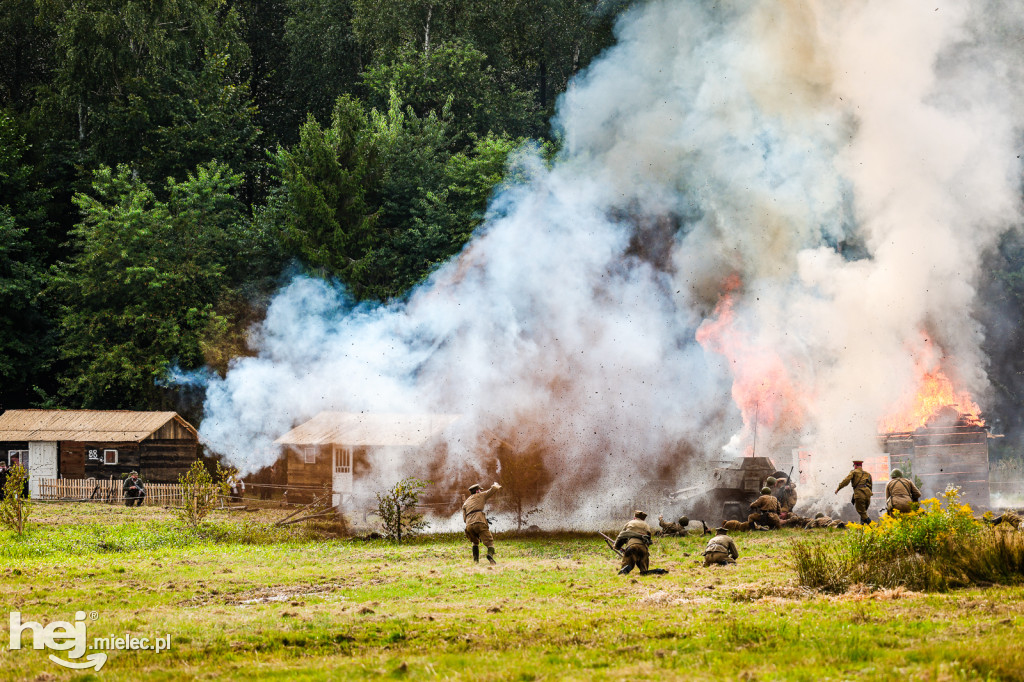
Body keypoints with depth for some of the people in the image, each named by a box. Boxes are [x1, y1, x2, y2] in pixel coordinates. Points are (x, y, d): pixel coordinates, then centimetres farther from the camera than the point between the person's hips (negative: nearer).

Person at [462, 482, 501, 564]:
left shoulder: (465, 503, 27)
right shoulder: (480, 496, 17)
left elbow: (465, 519, 17)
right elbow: (494, 489, 19)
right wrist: (495, 485, 42)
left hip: (469, 525, 4)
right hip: (480, 523, -4)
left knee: (475, 542, 31)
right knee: (489, 542, -5)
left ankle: (475, 559, 17)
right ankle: (490, 555, -35)